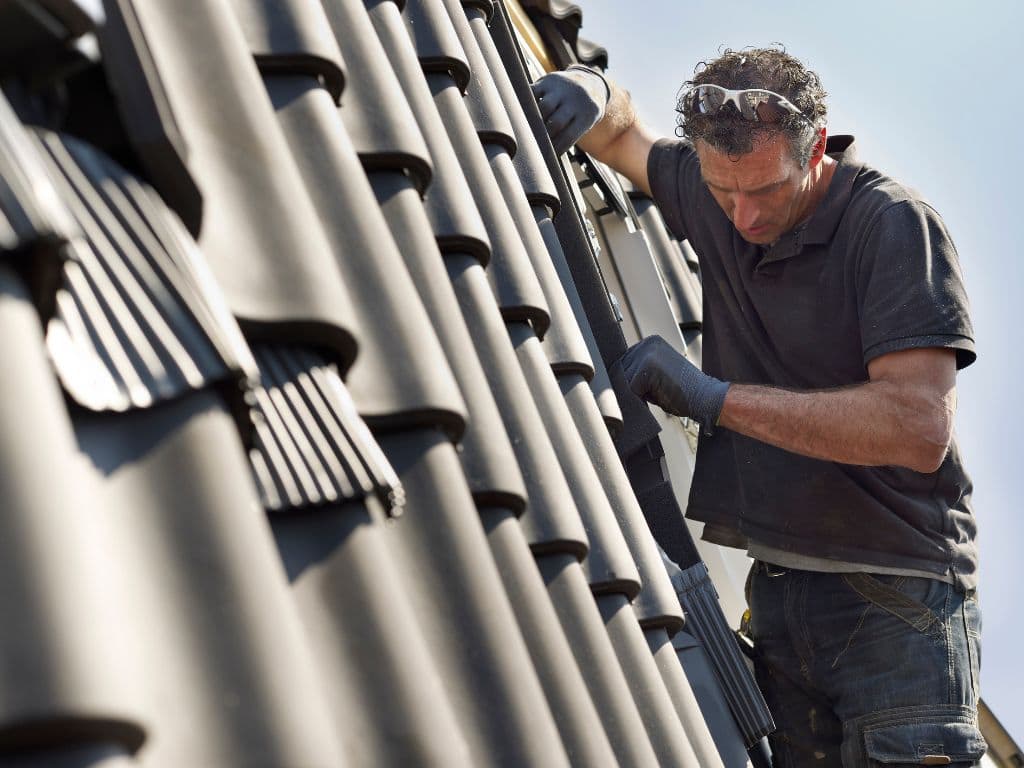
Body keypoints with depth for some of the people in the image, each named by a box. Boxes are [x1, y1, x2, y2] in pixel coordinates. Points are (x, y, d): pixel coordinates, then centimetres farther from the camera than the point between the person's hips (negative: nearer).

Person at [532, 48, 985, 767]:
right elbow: (621, 134, 26)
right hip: (776, 592, 5)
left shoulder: (894, 223, -14)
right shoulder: (713, 192, 5)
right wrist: (594, 94, -1)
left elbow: (918, 426, -25)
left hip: (897, 599, -5)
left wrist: (715, 397, -24)